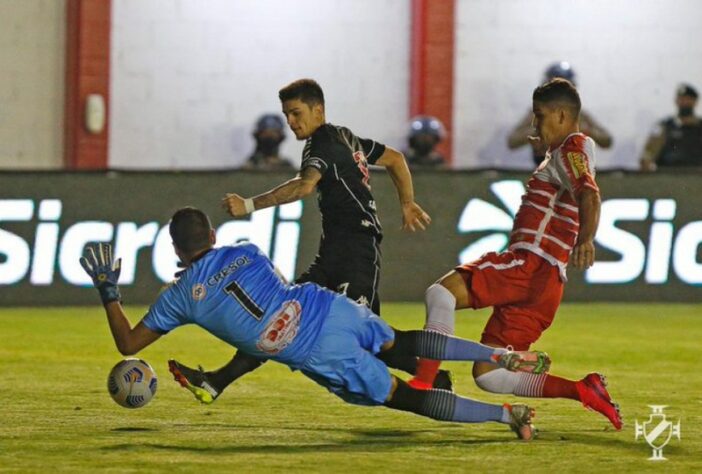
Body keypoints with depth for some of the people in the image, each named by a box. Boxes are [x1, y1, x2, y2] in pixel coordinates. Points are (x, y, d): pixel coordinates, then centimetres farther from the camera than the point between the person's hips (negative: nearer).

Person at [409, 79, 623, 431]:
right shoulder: (559, 155, 28)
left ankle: (423, 384, -34)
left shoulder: (572, 148, -3)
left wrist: (585, 240, -41)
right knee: (487, 376, 6)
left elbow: (589, 195, -23)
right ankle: (583, 391, 1)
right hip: (543, 284, 10)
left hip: (533, 265, -10)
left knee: (441, 292, -24)